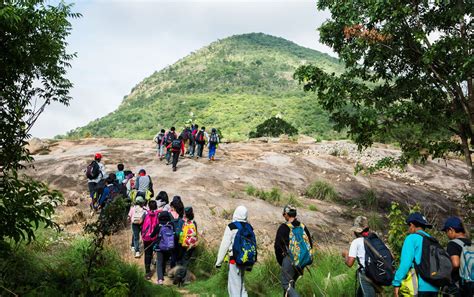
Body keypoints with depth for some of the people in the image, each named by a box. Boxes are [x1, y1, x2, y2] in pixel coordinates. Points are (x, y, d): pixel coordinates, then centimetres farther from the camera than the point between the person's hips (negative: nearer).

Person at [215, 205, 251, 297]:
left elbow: (224, 245, -9)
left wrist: (219, 261, -1)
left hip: (234, 259, -5)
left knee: (234, 284, 1)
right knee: (241, 282, 20)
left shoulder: (231, 227, -10)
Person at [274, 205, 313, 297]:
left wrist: (280, 261, 4)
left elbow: (278, 245, -8)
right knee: (292, 283, 20)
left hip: (289, 259, -6)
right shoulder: (303, 227, 9)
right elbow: (310, 244, 13)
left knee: (286, 283, 0)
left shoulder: (283, 227, -8)